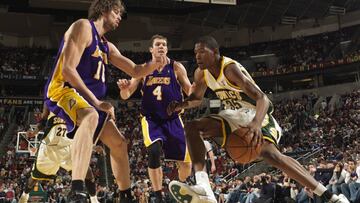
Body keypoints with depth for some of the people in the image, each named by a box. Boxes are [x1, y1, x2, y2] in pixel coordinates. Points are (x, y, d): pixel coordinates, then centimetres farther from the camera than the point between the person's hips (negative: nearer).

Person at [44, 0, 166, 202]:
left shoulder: (108, 47, 22)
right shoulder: (83, 27, -6)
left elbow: (136, 71, 23)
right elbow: (67, 69, -17)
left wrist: (155, 64, 0)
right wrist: (96, 102, -20)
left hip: (90, 100, 10)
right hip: (63, 90, -10)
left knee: (119, 143, 11)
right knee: (91, 116, -41)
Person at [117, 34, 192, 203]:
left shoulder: (176, 67, 0)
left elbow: (190, 93, 1)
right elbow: (126, 96, 3)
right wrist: (123, 87, -21)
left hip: (173, 119, 1)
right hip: (151, 119, -1)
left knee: (185, 162, 2)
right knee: (154, 152, -27)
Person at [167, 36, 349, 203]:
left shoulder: (231, 68, -25)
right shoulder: (201, 74, -2)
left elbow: (262, 98, -34)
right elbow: (196, 98, 17)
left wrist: (257, 122, -55)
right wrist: (182, 104, -7)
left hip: (254, 114, -7)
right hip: (232, 116, 7)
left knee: (269, 154, -32)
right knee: (191, 128, -13)